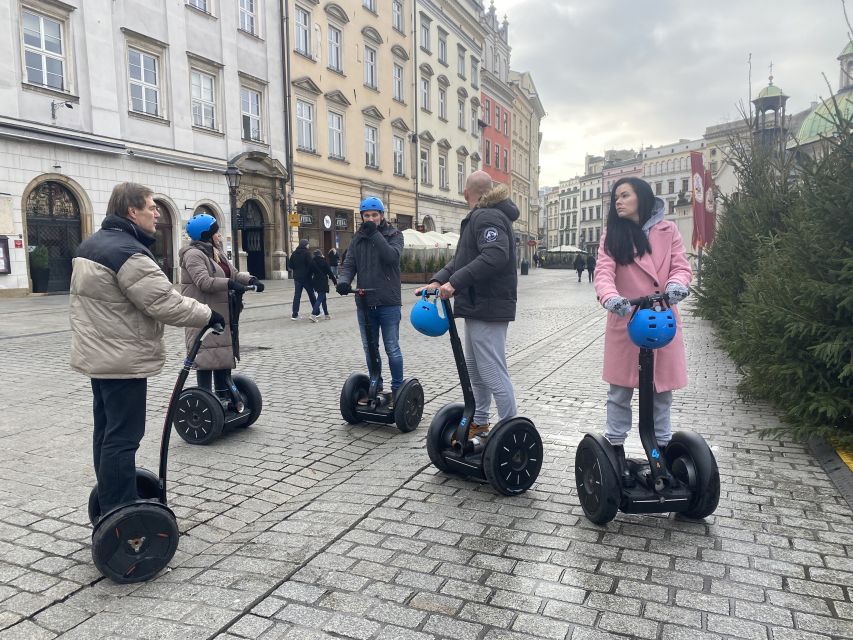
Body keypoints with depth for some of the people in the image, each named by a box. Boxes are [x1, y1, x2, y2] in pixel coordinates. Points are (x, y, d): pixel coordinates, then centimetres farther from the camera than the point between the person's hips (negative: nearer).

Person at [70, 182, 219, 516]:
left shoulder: (91, 244, 14)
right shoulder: (128, 251, -20)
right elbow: (166, 303, -23)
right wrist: (209, 314, -12)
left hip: (98, 354, 11)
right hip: (123, 360, -11)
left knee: (106, 431, 17)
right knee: (122, 438, -5)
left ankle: (110, 505, 29)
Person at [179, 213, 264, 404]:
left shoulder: (216, 251, 16)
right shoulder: (193, 254, -14)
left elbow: (233, 272, 14)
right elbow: (203, 281, -26)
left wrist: (250, 279, -5)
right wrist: (229, 283, -33)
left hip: (221, 314, 10)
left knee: (223, 353, 16)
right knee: (207, 356, -5)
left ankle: (223, 394, 27)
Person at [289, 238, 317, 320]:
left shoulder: (294, 253, 5)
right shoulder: (306, 253, -12)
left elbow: (291, 265, 6)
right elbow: (310, 265, -16)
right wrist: (310, 273, -1)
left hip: (297, 277, 4)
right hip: (306, 277, -4)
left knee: (297, 295, 4)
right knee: (311, 294, 9)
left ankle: (294, 314, 0)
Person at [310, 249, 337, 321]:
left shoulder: (312, 262, 5)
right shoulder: (323, 262, -7)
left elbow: (310, 273, 7)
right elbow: (330, 272, -6)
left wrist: (311, 283, 15)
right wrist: (335, 281, 1)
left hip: (316, 282, 6)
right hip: (323, 282, -6)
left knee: (323, 298, 16)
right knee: (320, 298, -7)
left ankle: (326, 314, 21)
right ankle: (313, 314, -20)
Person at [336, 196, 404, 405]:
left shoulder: (394, 235, 1)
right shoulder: (358, 238, 12)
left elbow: (392, 256, -18)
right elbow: (349, 263, 4)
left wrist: (375, 234, -19)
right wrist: (343, 280, -16)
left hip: (388, 303, -4)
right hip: (365, 302, 4)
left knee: (392, 348, 1)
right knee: (369, 349, 13)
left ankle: (397, 389, 13)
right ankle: (376, 387, 26)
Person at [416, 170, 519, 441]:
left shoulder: (487, 217, -13)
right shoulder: (480, 217, 21)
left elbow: (495, 256, -29)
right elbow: (462, 259, 18)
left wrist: (454, 282, -29)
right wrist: (438, 281, 3)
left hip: (489, 308, -11)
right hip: (479, 306, 11)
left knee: (493, 373, -7)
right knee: (475, 369, 19)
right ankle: (479, 423, 32)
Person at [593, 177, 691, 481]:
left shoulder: (667, 230, 5)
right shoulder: (612, 235, 0)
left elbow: (681, 266, -1)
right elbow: (604, 272, -13)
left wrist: (676, 284, -25)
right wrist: (610, 297, -34)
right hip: (625, 322, -1)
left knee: (662, 390, 13)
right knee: (620, 391, 6)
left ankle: (662, 447, 29)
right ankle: (615, 447, 20)